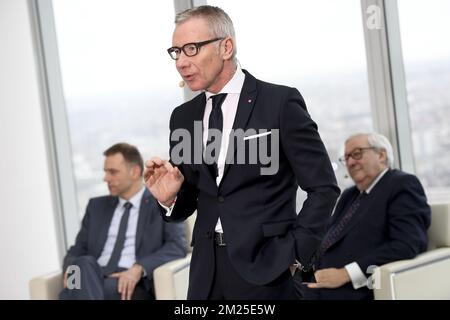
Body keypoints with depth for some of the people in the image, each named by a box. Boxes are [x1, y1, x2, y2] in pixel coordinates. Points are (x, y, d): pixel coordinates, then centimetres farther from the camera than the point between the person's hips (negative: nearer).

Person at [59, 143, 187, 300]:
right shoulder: (97, 206, 25)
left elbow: (178, 246, -4)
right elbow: (77, 250, 21)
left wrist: (139, 268, -21)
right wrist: (72, 267, -5)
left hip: (132, 286, -4)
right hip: (93, 280, 4)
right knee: (84, 264, -34)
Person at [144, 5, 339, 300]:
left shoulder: (281, 102, -6)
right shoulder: (183, 117, 9)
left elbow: (323, 187, -6)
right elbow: (188, 204, 13)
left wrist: (296, 253, -11)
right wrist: (169, 197, -7)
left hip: (266, 266, -5)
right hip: (207, 273, 5)